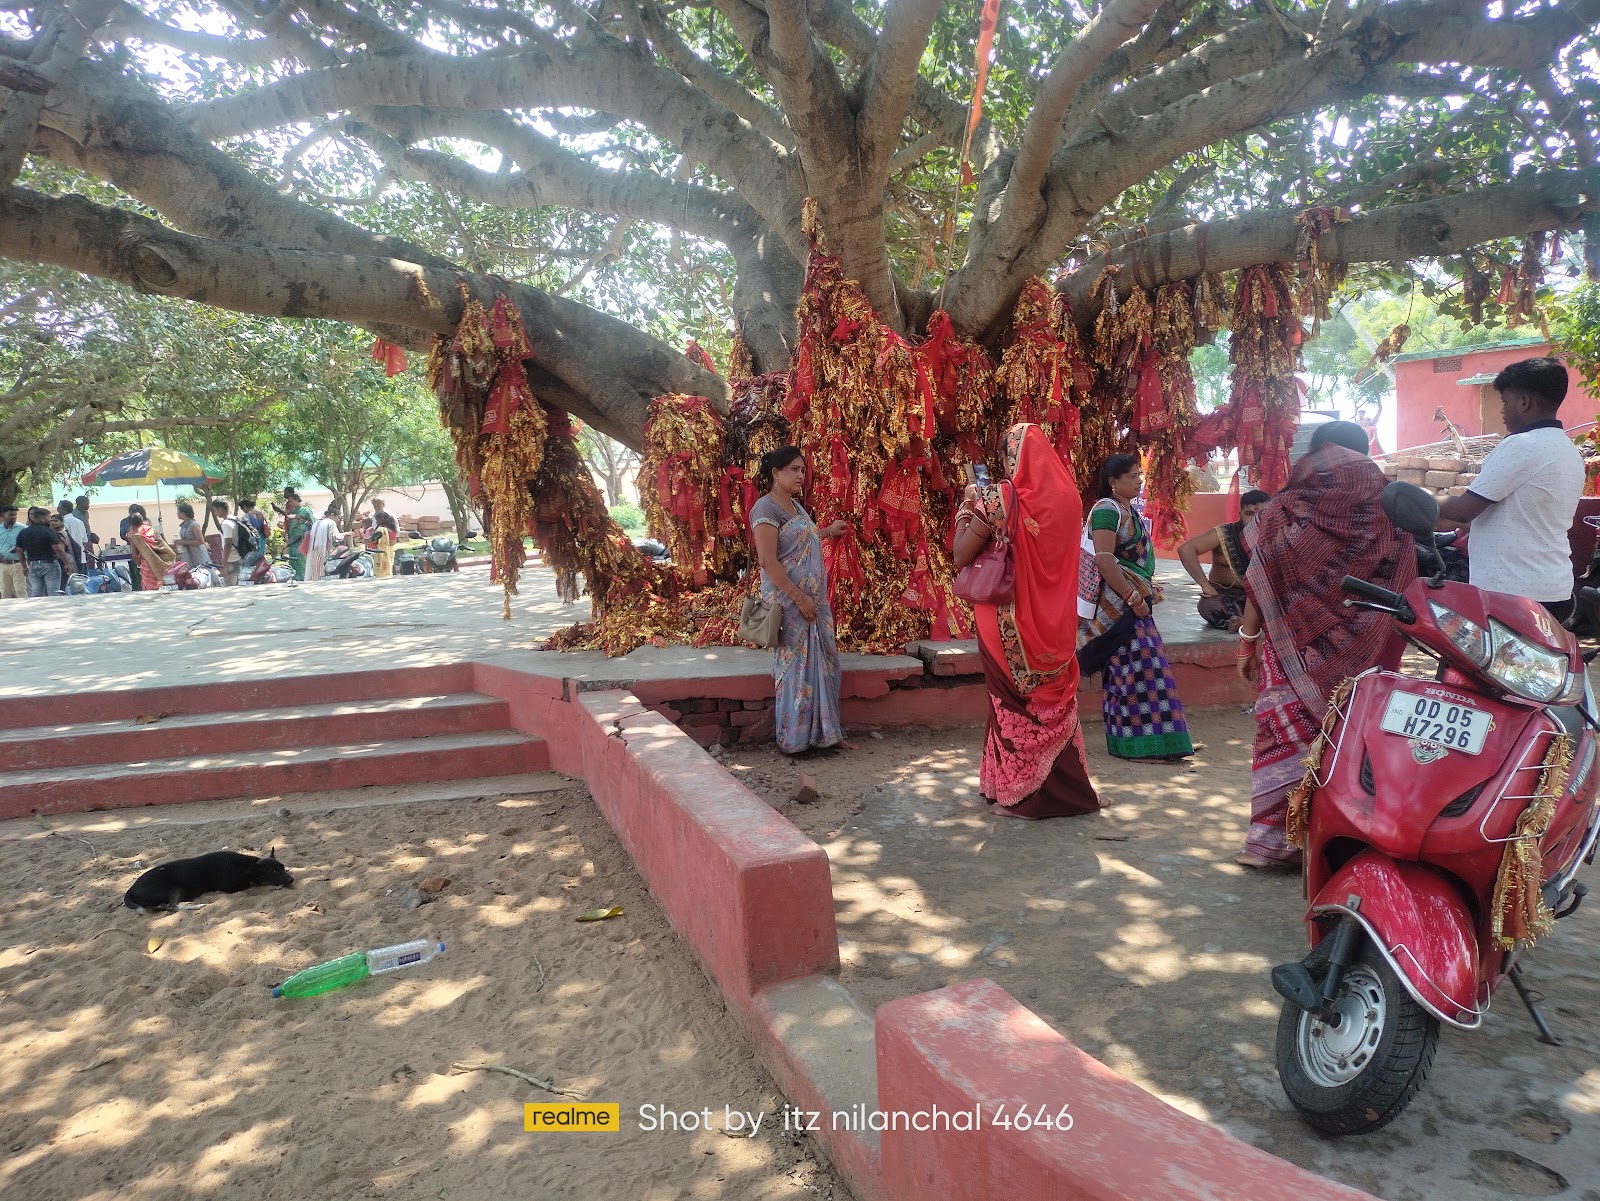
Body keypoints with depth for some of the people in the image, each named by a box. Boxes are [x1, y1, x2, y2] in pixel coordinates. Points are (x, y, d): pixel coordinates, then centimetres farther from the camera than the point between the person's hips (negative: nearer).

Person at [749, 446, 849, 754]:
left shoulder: (795, 505, 14)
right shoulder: (766, 507, -14)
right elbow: (768, 561, -21)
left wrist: (828, 531, 32)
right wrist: (799, 598, -21)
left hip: (812, 599, 9)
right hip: (788, 601, -9)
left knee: (822, 663, 12)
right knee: (795, 666, -1)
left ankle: (822, 731, 22)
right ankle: (792, 739, 11)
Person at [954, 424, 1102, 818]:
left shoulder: (1001, 496, -15)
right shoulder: (1069, 496, 0)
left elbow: (961, 555, -12)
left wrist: (969, 503, 3)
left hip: (1009, 620, -5)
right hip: (1055, 621, 5)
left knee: (1015, 702, 7)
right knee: (1054, 699, 16)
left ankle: (1018, 793, 15)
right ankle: (1067, 788, 27)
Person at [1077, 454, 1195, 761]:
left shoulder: (1127, 509, 15)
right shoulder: (1107, 510, -15)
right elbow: (1104, 559, -24)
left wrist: (1147, 589, 20)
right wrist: (1133, 598, -23)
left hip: (1131, 599, 10)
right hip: (1118, 601, -10)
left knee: (1128, 668, 11)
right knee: (1135, 666, -9)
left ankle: (1131, 739, 17)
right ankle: (1136, 742, -4)